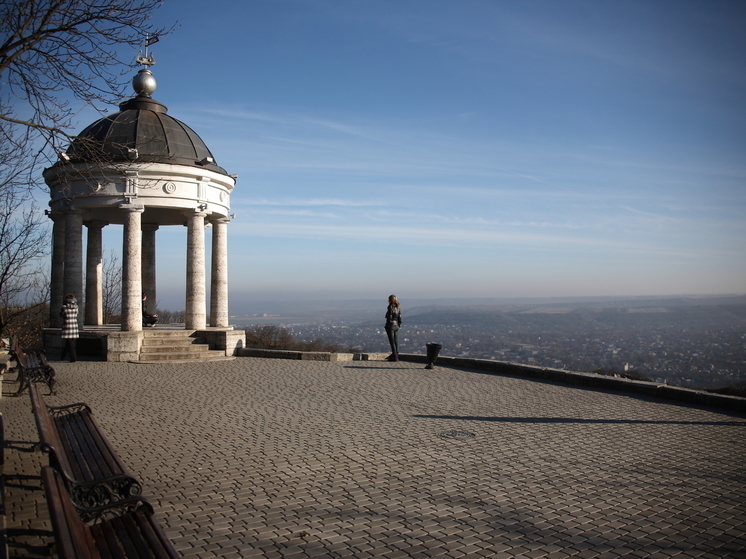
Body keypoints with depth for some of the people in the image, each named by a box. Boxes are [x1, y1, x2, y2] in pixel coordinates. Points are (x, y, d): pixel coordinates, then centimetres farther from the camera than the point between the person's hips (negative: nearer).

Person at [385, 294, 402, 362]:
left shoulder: (390, 308, -14)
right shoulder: (398, 307, 7)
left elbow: (389, 319, -15)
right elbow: (399, 317, 10)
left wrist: (387, 328, -11)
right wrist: (399, 325, 16)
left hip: (390, 326, -7)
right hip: (396, 326, 7)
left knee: (392, 342, -2)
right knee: (396, 342, 11)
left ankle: (394, 357, -2)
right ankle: (396, 356, 15)